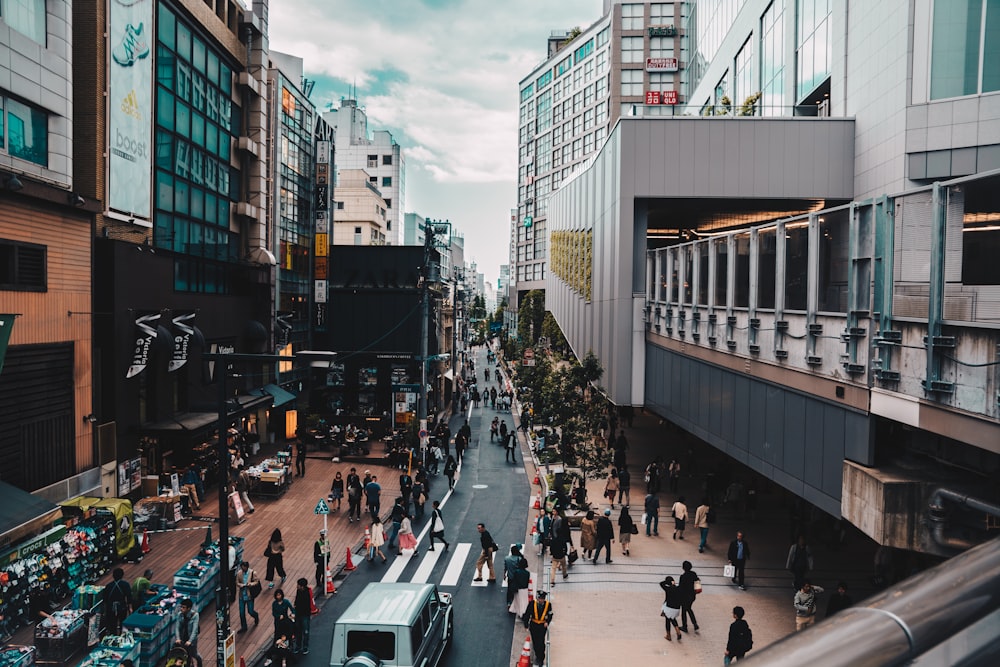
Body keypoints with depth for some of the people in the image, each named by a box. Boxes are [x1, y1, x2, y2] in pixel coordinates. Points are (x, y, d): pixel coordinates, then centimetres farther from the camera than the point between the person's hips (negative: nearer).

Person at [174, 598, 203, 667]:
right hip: (181, 639, 3)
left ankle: (200, 659, 38)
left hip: (191, 639, -3)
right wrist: (177, 638, -25)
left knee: (193, 654, 6)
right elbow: (177, 627, -10)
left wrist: (190, 641, -31)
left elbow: (194, 629, -21)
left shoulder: (195, 615, -17)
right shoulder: (180, 615, -7)